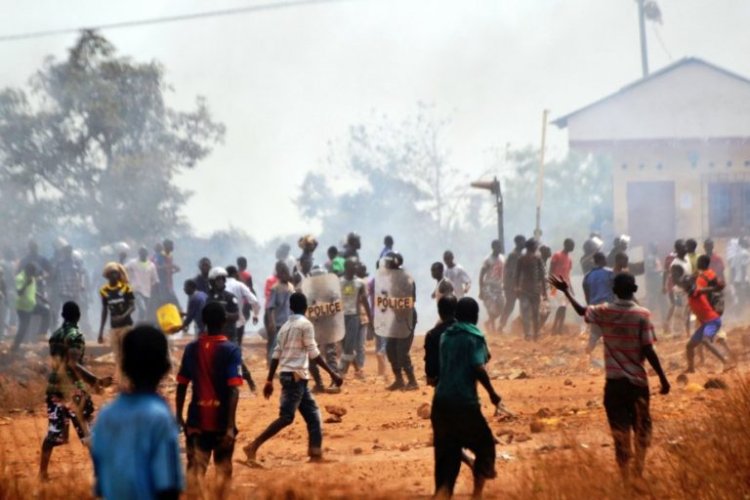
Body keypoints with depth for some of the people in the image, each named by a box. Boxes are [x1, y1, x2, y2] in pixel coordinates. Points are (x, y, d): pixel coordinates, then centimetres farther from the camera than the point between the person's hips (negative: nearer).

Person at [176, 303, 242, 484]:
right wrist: (231, 426, -18)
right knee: (223, 471, 12)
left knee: (195, 472, 1)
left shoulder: (191, 348, 2)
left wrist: (179, 416, 16)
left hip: (197, 420, 2)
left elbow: (181, 386, 5)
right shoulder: (231, 350, -9)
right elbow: (233, 390, -16)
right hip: (222, 420, -2)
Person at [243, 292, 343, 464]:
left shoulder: (286, 326, 14)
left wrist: (269, 381, 17)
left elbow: (276, 354, 14)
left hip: (287, 374, 9)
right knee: (286, 417, -9)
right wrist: (332, 373, -11)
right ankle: (253, 447, -15)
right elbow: (313, 354, -13)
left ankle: (316, 454, 11)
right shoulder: (305, 324, -8)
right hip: (296, 375, -9)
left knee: (312, 415, 13)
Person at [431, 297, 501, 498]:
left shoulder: (446, 336, 12)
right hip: (464, 402, -5)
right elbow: (479, 369, -15)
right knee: (484, 444, 13)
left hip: (441, 401, 5)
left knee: (447, 452, 10)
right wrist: (492, 393, -5)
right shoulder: (474, 337, -6)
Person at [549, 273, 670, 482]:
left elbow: (582, 311, 20)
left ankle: (625, 476, 1)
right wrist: (663, 378, -4)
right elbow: (648, 351, -11)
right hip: (637, 380, -2)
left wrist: (566, 291, 35)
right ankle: (638, 472, 2)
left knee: (620, 431, 5)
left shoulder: (604, 312, -1)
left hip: (614, 381, 2)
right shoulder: (642, 315, -9)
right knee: (641, 429, 11)